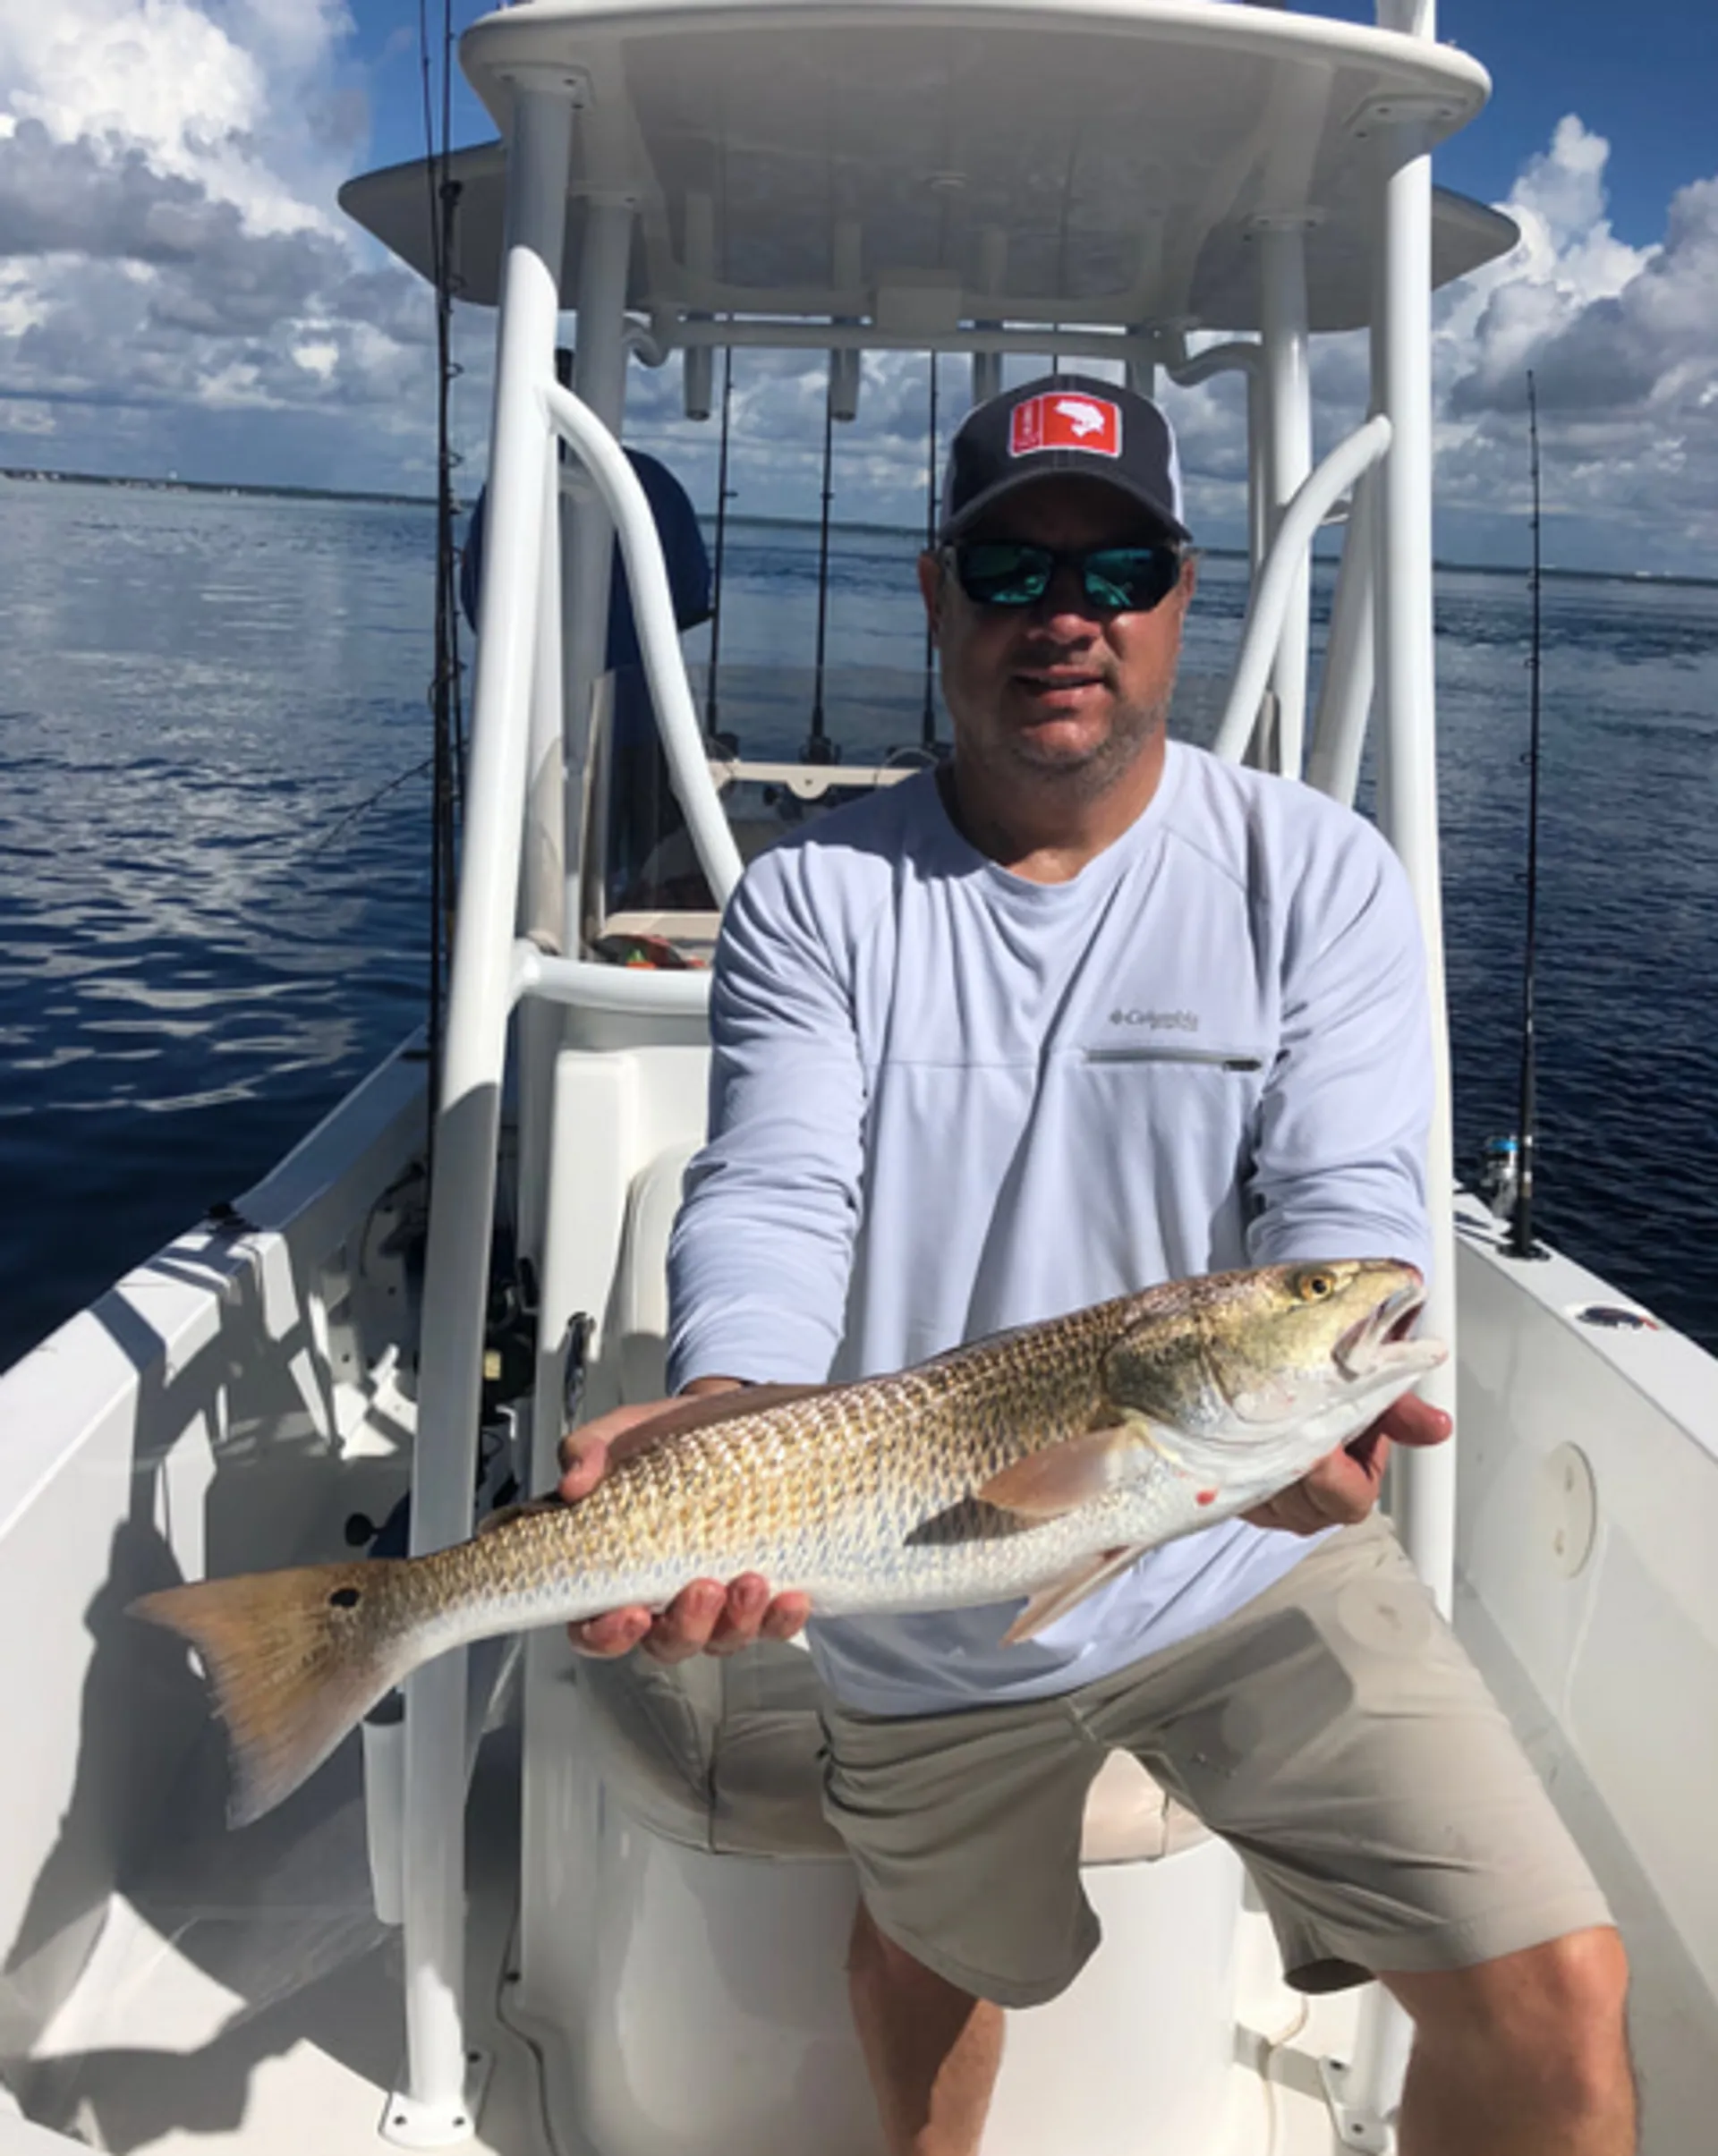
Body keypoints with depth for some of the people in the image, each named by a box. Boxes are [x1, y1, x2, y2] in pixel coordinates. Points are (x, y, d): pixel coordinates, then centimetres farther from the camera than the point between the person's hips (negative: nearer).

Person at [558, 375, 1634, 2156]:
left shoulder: (1315, 871, -5)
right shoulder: (812, 895, -4)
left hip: (1250, 1559, -1)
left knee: (1553, 2009, -11)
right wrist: (716, 1420, -37)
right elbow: (773, 1197, -15)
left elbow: (1344, 1193, -13)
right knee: (934, 1945, 25)